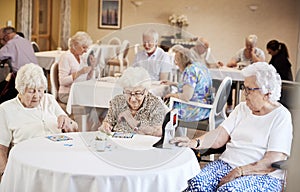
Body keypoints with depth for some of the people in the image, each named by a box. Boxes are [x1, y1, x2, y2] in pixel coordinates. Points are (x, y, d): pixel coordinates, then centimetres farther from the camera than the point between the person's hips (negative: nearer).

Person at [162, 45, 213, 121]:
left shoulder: (189, 71, -20)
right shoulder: (200, 66, 8)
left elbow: (186, 97, -26)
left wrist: (172, 95, -9)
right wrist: (173, 83, 24)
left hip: (195, 112, -9)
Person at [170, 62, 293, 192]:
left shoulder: (281, 116, -4)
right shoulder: (242, 108, 15)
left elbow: (274, 162, -13)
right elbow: (219, 137, 5)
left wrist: (239, 172, -19)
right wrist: (195, 142, -13)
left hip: (263, 175, -5)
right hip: (226, 164, 5)